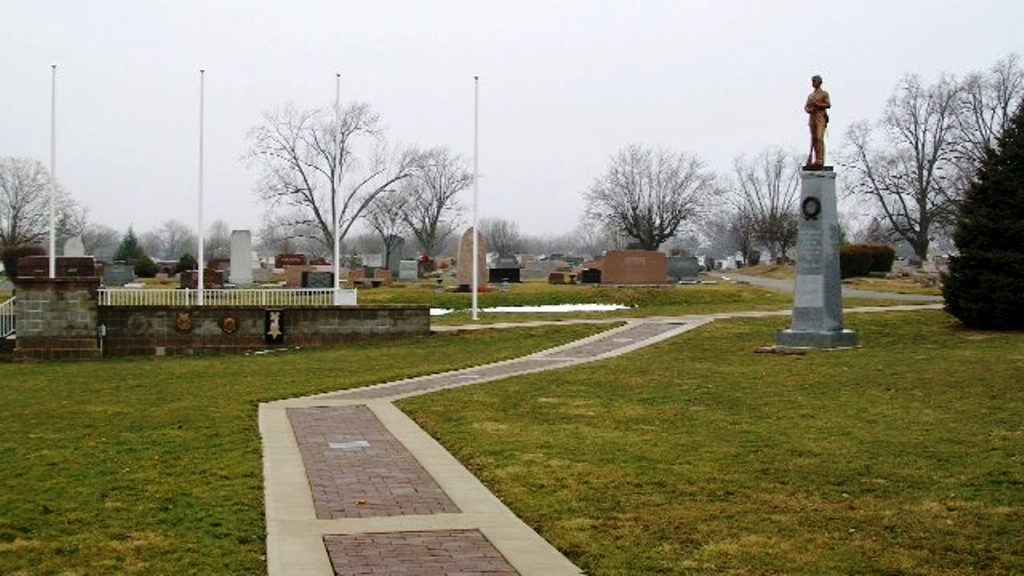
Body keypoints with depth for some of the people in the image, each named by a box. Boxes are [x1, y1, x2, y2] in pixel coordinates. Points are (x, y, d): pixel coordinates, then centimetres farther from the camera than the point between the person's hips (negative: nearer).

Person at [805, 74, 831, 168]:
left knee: (819, 138, -16)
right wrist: (808, 109, -4)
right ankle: (815, 160, 1)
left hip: (820, 119, -5)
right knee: (813, 140, 1)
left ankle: (820, 161, -20)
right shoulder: (810, 95, 22)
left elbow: (828, 105, -5)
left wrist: (817, 104, -14)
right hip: (812, 119, 6)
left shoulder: (824, 94, 7)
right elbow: (806, 107, 19)